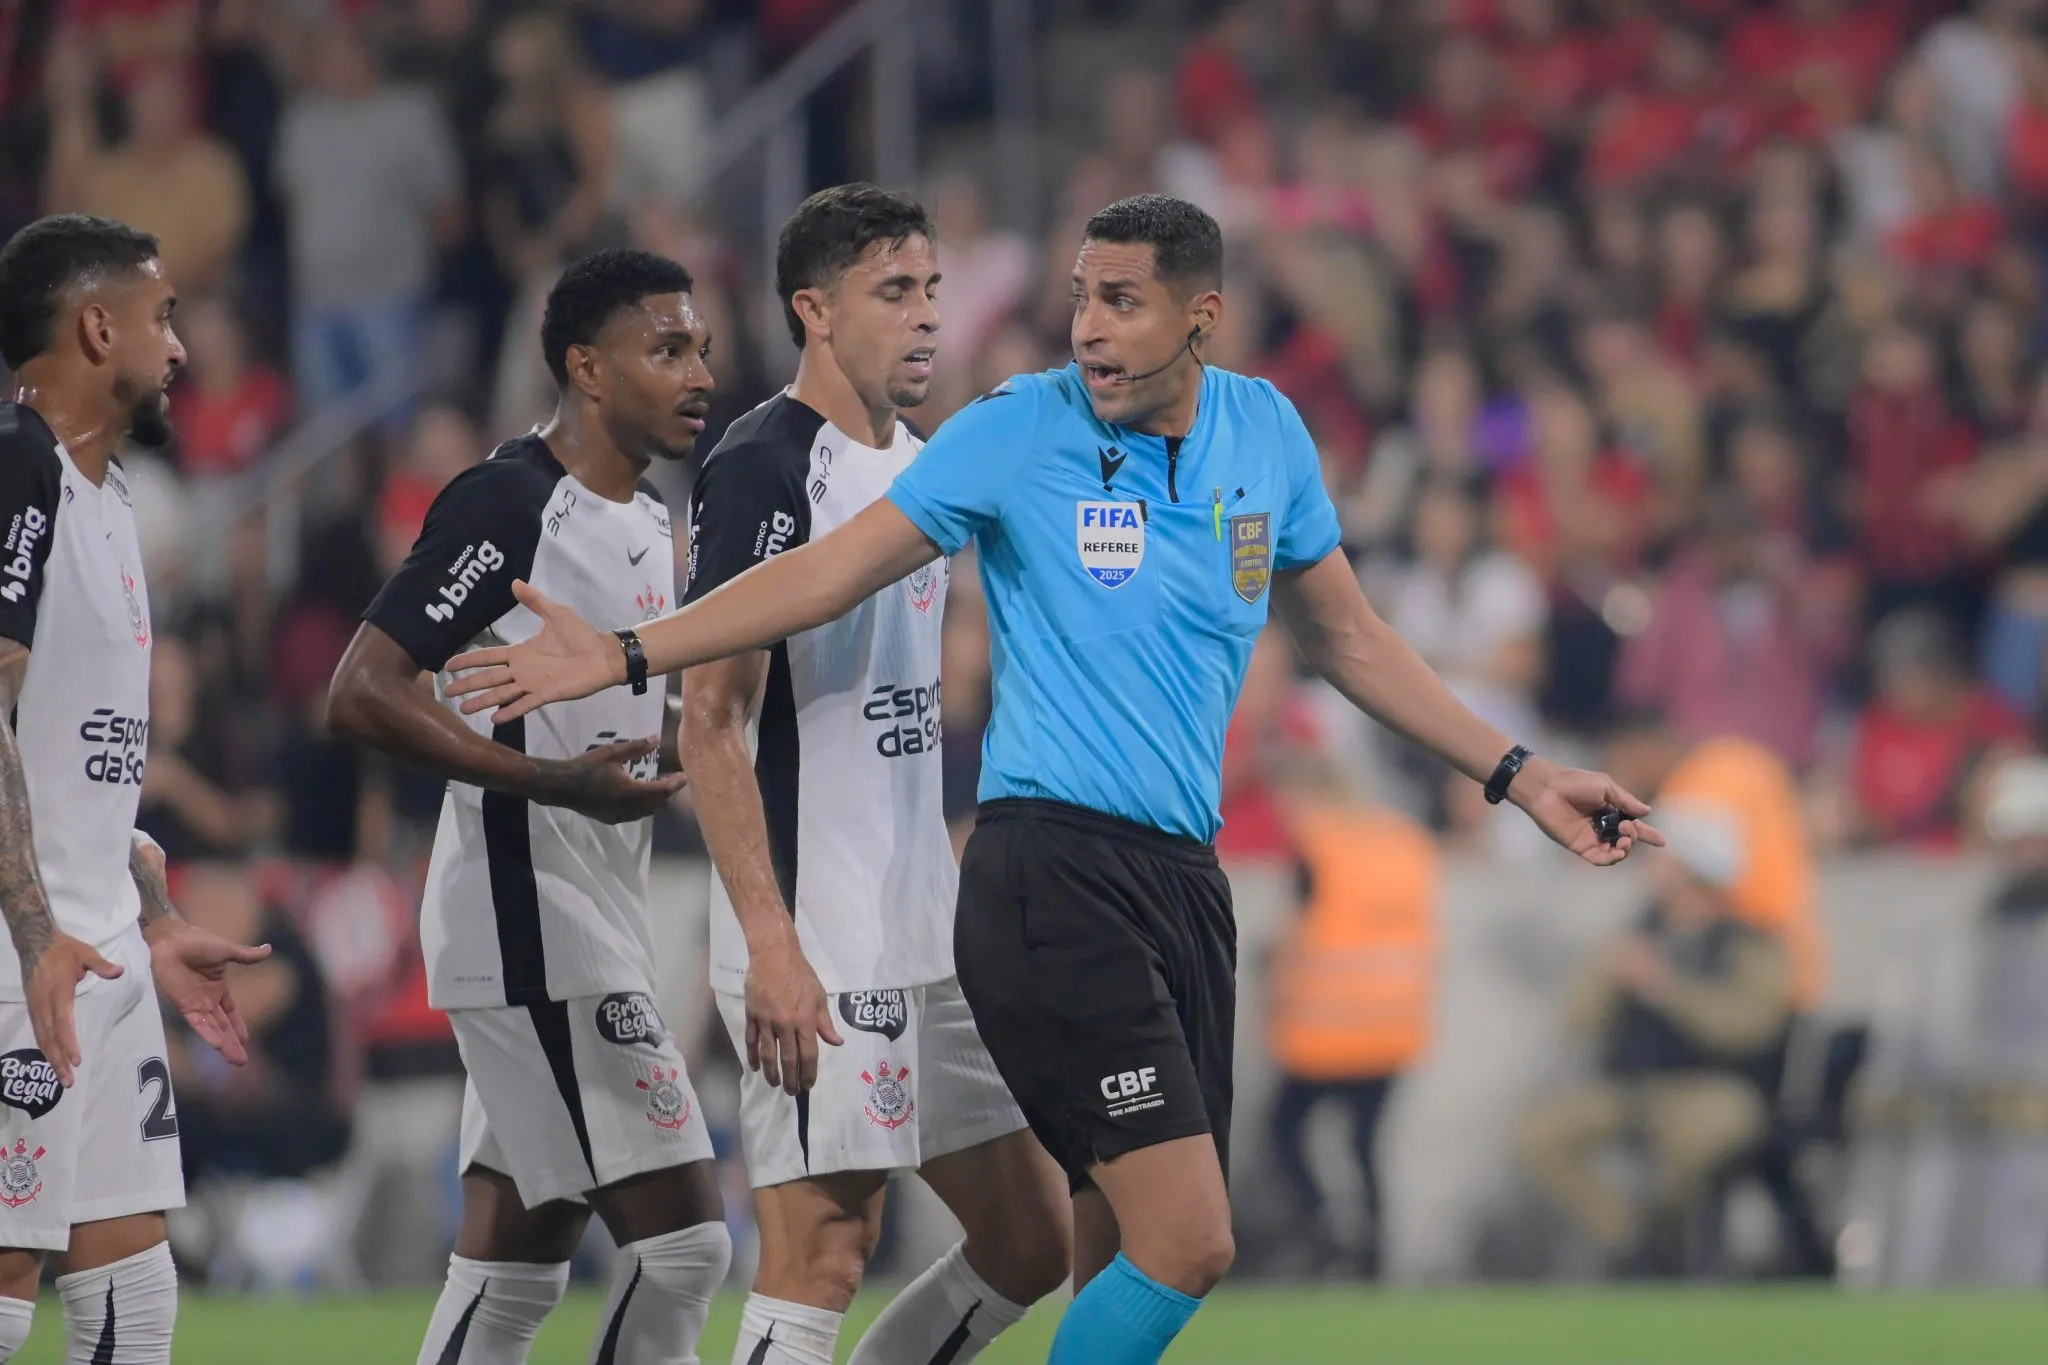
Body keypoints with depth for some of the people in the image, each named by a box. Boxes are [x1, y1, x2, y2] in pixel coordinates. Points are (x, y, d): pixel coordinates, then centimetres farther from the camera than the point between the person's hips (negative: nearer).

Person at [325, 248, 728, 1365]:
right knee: (682, 1237, -13)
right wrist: (558, 781, -25)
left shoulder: (647, 522, 16)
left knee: (516, 1270, 10)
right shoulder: (507, 506, -13)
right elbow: (361, 694, -19)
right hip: (531, 930, -10)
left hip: (594, 928, 10)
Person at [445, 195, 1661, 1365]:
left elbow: (1347, 638, 21)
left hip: (1183, 878, 6)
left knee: (1132, 1264, 3)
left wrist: (1515, 774, 20)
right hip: (1053, 883, -6)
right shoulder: (1016, 433, -4)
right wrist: (625, 656, -10)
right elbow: (832, 574, -2)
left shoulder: (1267, 434, 9)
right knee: (1186, 1243, -17)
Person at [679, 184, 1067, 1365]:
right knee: (824, 1249, -11)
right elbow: (713, 725, -18)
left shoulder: (923, 468, 16)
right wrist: (770, 944, -24)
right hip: (816, 949, -9)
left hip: (931, 944, 9)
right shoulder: (763, 472, -12)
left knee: (1030, 1244, 9)